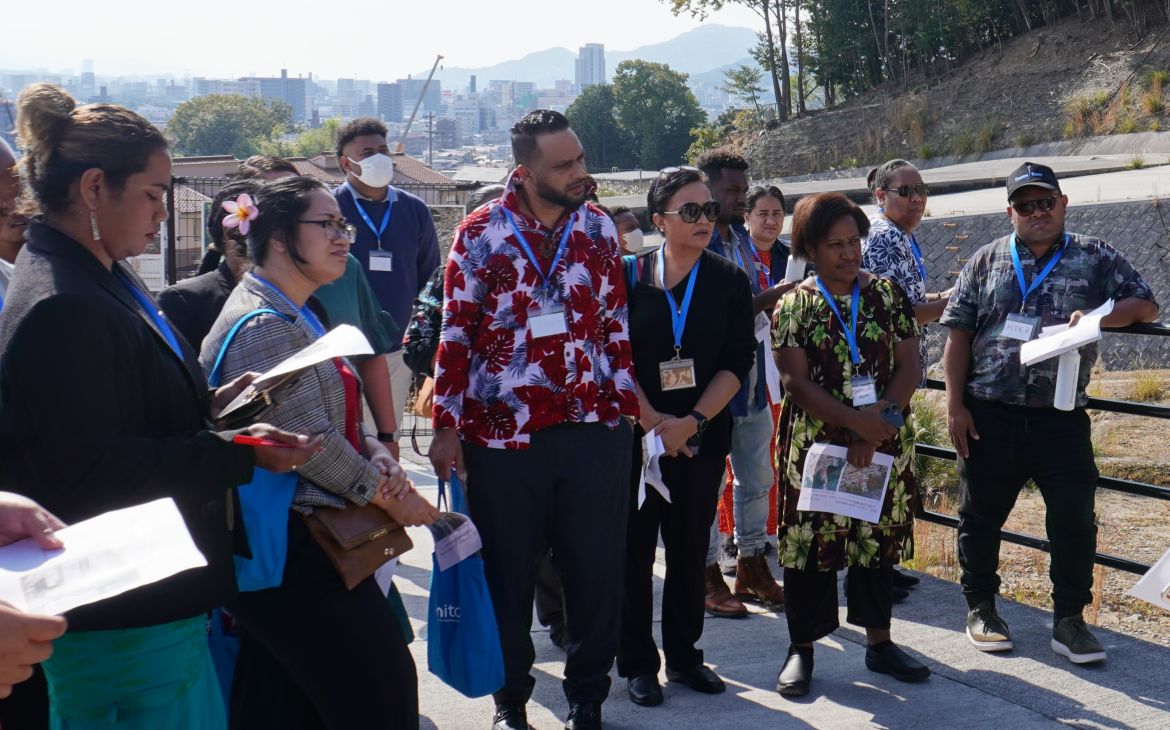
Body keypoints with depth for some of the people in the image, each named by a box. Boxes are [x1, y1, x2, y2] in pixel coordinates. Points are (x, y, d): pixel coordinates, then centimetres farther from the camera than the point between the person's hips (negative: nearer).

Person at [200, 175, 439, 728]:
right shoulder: (265, 326, -17)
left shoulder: (295, 316, 16)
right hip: (293, 551, -10)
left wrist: (376, 456, -2)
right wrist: (389, 495, -9)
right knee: (383, 686, -6)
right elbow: (310, 442, -20)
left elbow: (335, 417, 18)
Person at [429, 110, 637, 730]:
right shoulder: (481, 233, -3)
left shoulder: (599, 228, 6)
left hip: (594, 431, 2)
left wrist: (626, 406, 7)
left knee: (597, 571, 6)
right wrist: (446, 426, -4)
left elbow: (616, 324, 11)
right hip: (503, 434, -2)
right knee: (508, 574, 10)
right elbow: (456, 333, -2)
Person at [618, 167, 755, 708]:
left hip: (703, 436, 2)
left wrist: (692, 422, -13)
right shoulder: (629, 276, -2)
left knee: (691, 548, 9)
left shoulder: (730, 282, 2)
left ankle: (684, 655, 23)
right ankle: (637, 662, 14)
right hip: (636, 434, -2)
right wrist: (652, 420, -13)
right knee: (636, 546, 3)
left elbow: (738, 363, -3)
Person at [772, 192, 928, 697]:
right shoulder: (794, 305, -2)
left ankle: (879, 642, 24)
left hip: (884, 444, 2)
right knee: (811, 539, 2)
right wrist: (856, 421, -19)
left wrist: (880, 426, -13)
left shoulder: (888, 294, 4)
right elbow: (795, 382, -9)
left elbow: (908, 366, 0)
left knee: (877, 538, 11)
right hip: (815, 444, -2)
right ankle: (802, 649, 13)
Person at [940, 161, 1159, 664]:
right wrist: (955, 405, -3)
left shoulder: (1096, 258, 5)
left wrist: (1099, 316, -16)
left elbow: (1146, 306, 4)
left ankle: (1069, 620, 14)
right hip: (988, 417, 1)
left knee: (1075, 518, 0)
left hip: (1061, 419, 0)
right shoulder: (986, 262, 6)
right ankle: (980, 608, 26)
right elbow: (959, 334, 4)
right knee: (980, 515, 9)